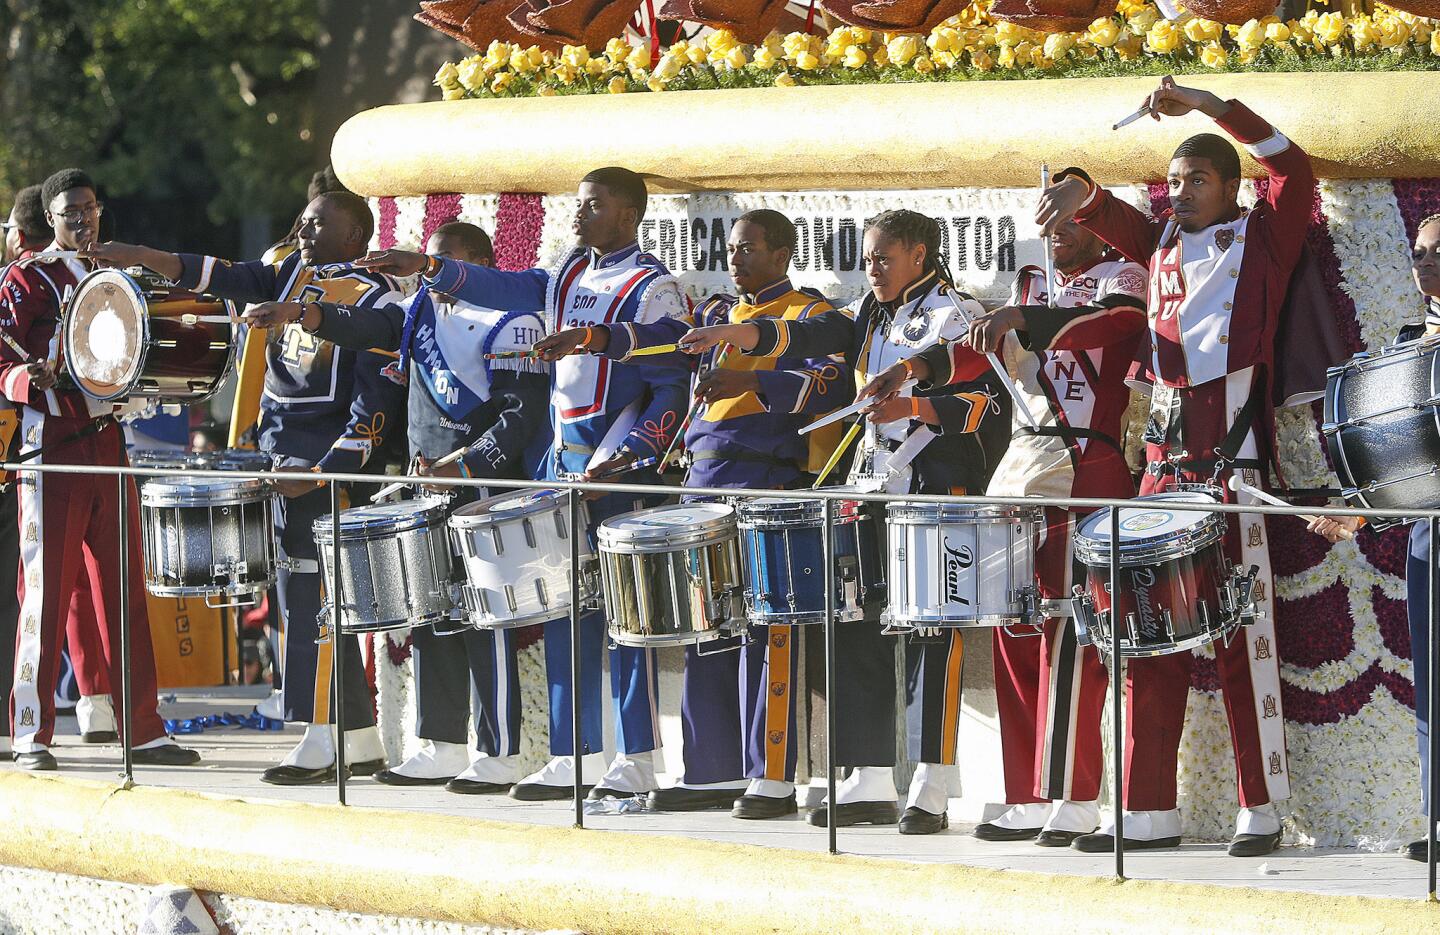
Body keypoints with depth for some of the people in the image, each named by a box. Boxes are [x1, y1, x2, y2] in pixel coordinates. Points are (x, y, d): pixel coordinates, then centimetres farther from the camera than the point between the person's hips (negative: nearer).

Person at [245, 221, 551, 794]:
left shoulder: (511, 325, -9)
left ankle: (498, 757, -2)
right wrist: (301, 315, -14)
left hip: (487, 493, -8)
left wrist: (463, 467, -24)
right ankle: (441, 749, 16)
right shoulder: (422, 312, 15)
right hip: (428, 490, 8)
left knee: (484, 625, -6)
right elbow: (367, 326, 2)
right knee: (429, 619, 9)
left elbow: (520, 417, -15)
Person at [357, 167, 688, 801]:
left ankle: (637, 765, -1)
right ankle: (572, 760, 11)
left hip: (620, 471, -8)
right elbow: (510, 290, 9)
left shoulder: (654, 290, -8)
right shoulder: (571, 275, 15)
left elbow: (670, 391, -12)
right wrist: (429, 268, -3)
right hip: (564, 464, 8)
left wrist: (623, 460, -20)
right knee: (565, 612, 7)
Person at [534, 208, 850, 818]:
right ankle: (712, 773, 14)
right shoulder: (718, 313, 22)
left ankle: (771, 778, -7)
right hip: (704, 481, 8)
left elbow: (827, 381, -17)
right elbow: (666, 339, 9)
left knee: (763, 631, -9)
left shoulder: (809, 317, 0)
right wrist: (590, 337, -7)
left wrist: (751, 381, -30)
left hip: (768, 484, -7)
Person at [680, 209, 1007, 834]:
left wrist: (911, 407, -25)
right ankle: (870, 784, 12)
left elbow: (980, 402, -12)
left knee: (931, 636, -8)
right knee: (859, 630, 6)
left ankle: (932, 792, -7)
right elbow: (814, 335, 6)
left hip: (937, 491, -8)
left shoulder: (958, 316, -4)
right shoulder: (872, 315, 18)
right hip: (874, 488, 8)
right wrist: (734, 334, -7)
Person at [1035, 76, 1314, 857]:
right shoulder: (1163, 244, 20)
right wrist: (1079, 193, -14)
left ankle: (1262, 812, -4)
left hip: (1233, 457, -6)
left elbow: (1292, 169, -8)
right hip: (1165, 455, 6)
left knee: (1243, 638, -7)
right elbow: (1110, 220, 10)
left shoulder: (1260, 239, 5)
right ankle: (1148, 813, 7)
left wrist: (1209, 106, -12)